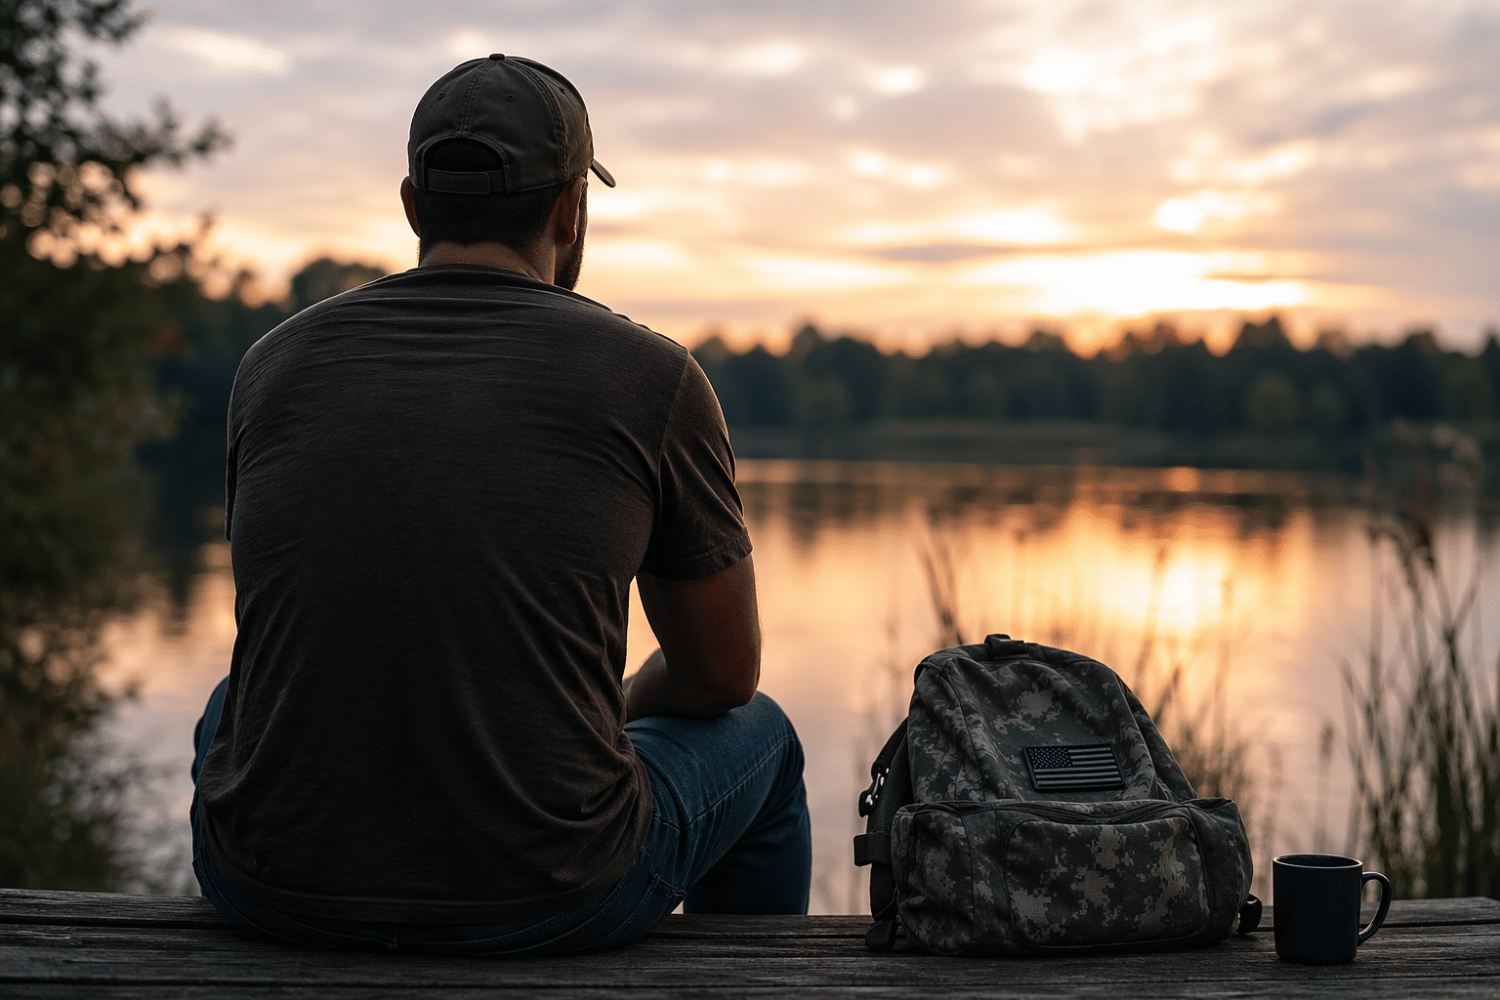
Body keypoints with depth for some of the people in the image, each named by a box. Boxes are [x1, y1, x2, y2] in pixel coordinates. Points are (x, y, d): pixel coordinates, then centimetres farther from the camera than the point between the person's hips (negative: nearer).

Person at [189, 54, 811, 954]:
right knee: (756, 737, 27)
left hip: (274, 887, 3)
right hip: (546, 905, -3)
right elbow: (722, 674, 6)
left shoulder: (276, 364, 5)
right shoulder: (654, 381, -4)